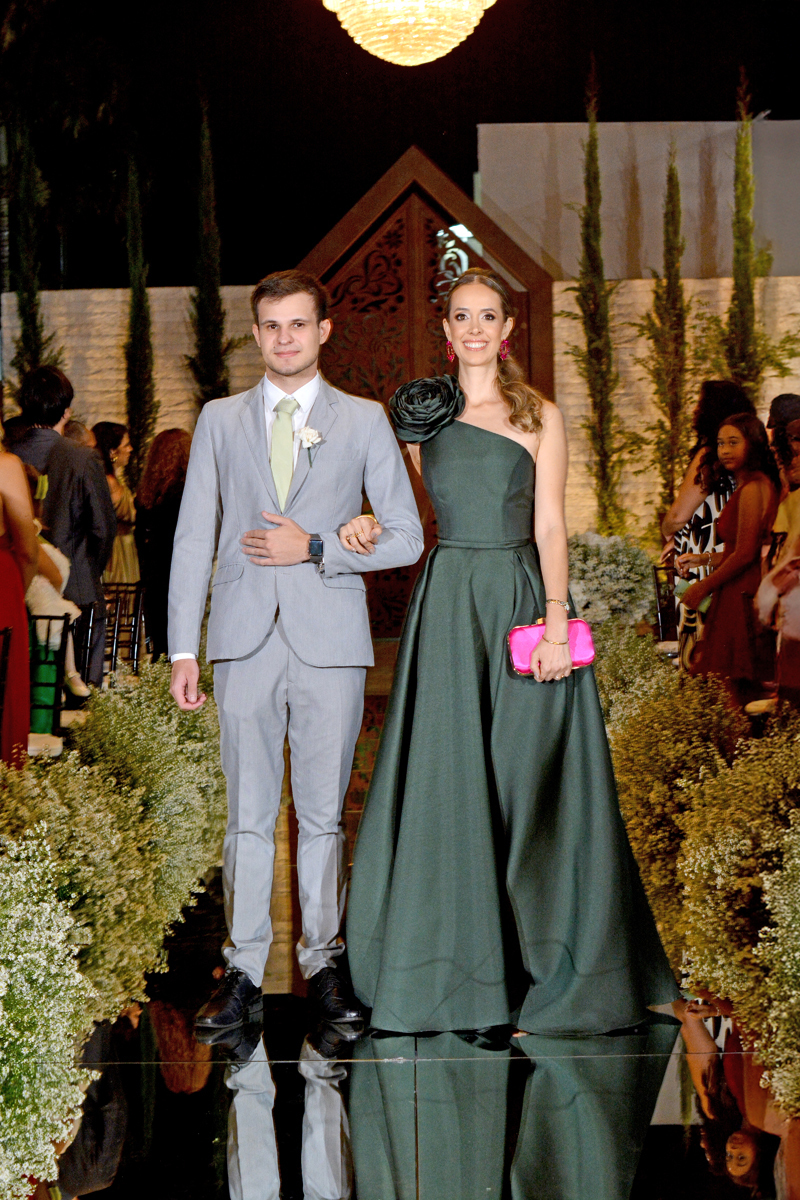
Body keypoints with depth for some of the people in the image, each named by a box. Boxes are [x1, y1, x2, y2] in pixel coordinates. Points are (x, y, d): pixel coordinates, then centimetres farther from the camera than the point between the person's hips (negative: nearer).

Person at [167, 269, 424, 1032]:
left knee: (323, 812, 3)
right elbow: (193, 538, 10)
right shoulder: (220, 421, 12)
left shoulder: (364, 421, 8)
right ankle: (243, 971, 9)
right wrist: (183, 649, 2)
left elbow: (406, 539, 5)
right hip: (245, 641, 1)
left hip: (329, 641, -1)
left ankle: (323, 962, 14)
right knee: (248, 813, 2)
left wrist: (314, 548, -8)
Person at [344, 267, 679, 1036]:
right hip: (447, 604, 2)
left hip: (521, 602, -2)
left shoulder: (539, 416, 3)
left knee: (527, 779, 0)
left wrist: (554, 621, -13)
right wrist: (366, 527, -8)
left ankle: (548, 959, 11)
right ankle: (455, 964, 12)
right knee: (447, 781, 2)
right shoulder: (422, 412, 10)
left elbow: (550, 525, -3)